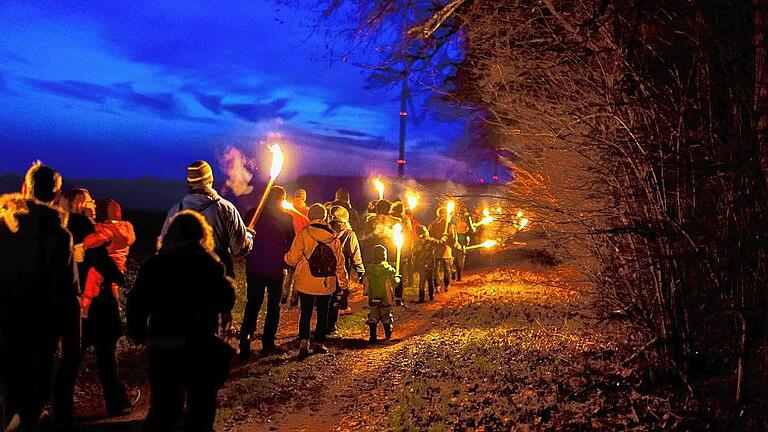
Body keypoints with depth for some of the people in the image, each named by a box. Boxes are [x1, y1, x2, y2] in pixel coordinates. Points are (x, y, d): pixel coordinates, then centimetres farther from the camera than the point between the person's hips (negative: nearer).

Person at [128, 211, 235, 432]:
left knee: (163, 407, 14)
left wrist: (140, 335, 7)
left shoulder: (155, 263, 1)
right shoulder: (209, 263, -8)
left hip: (162, 346, 3)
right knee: (201, 405, 14)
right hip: (200, 347, -3)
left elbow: (136, 303, -2)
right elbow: (227, 298, -9)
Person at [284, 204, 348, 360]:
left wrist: (285, 256, 14)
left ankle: (304, 343, -6)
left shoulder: (303, 234, -10)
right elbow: (340, 262, 6)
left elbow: (292, 259, -10)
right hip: (327, 283, 2)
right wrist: (343, 283, 17)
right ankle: (319, 342, 21)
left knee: (305, 313, 7)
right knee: (323, 313, 15)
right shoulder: (333, 237, 0)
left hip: (306, 283, -2)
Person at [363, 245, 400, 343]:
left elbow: (365, 282, 0)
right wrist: (399, 278, 9)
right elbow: (394, 281, -12)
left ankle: (373, 336, 2)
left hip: (372, 298, 1)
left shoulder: (370, 268, -4)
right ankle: (388, 336, 26)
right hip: (385, 298, -1)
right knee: (386, 316, 15)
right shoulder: (389, 269, -11)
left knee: (373, 317, 8)